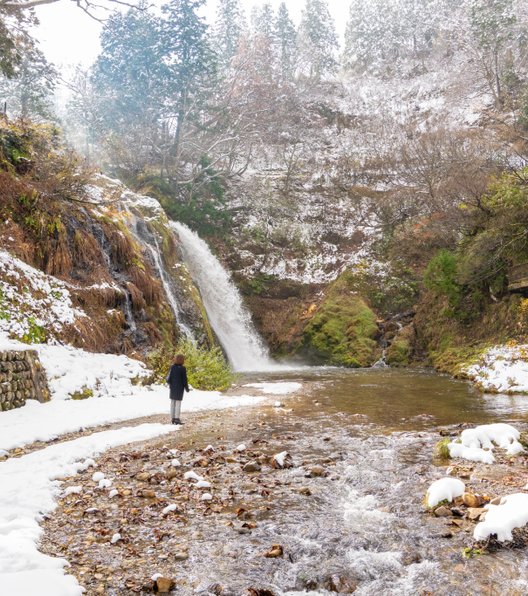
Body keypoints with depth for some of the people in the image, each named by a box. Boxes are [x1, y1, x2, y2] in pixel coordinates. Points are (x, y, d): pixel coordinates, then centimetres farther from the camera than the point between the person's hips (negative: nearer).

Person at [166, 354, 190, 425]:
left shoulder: (172, 367, -1)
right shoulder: (182, 368, -14)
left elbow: (169, 378, 0)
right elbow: (184, 379, -11)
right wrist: (187, 388, 2)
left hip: (173, 388, 4)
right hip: (180, 388, -4)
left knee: (172, 403, 11)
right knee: (178, 403, 1)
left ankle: (172, 418, 15)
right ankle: (177, 418, -1)